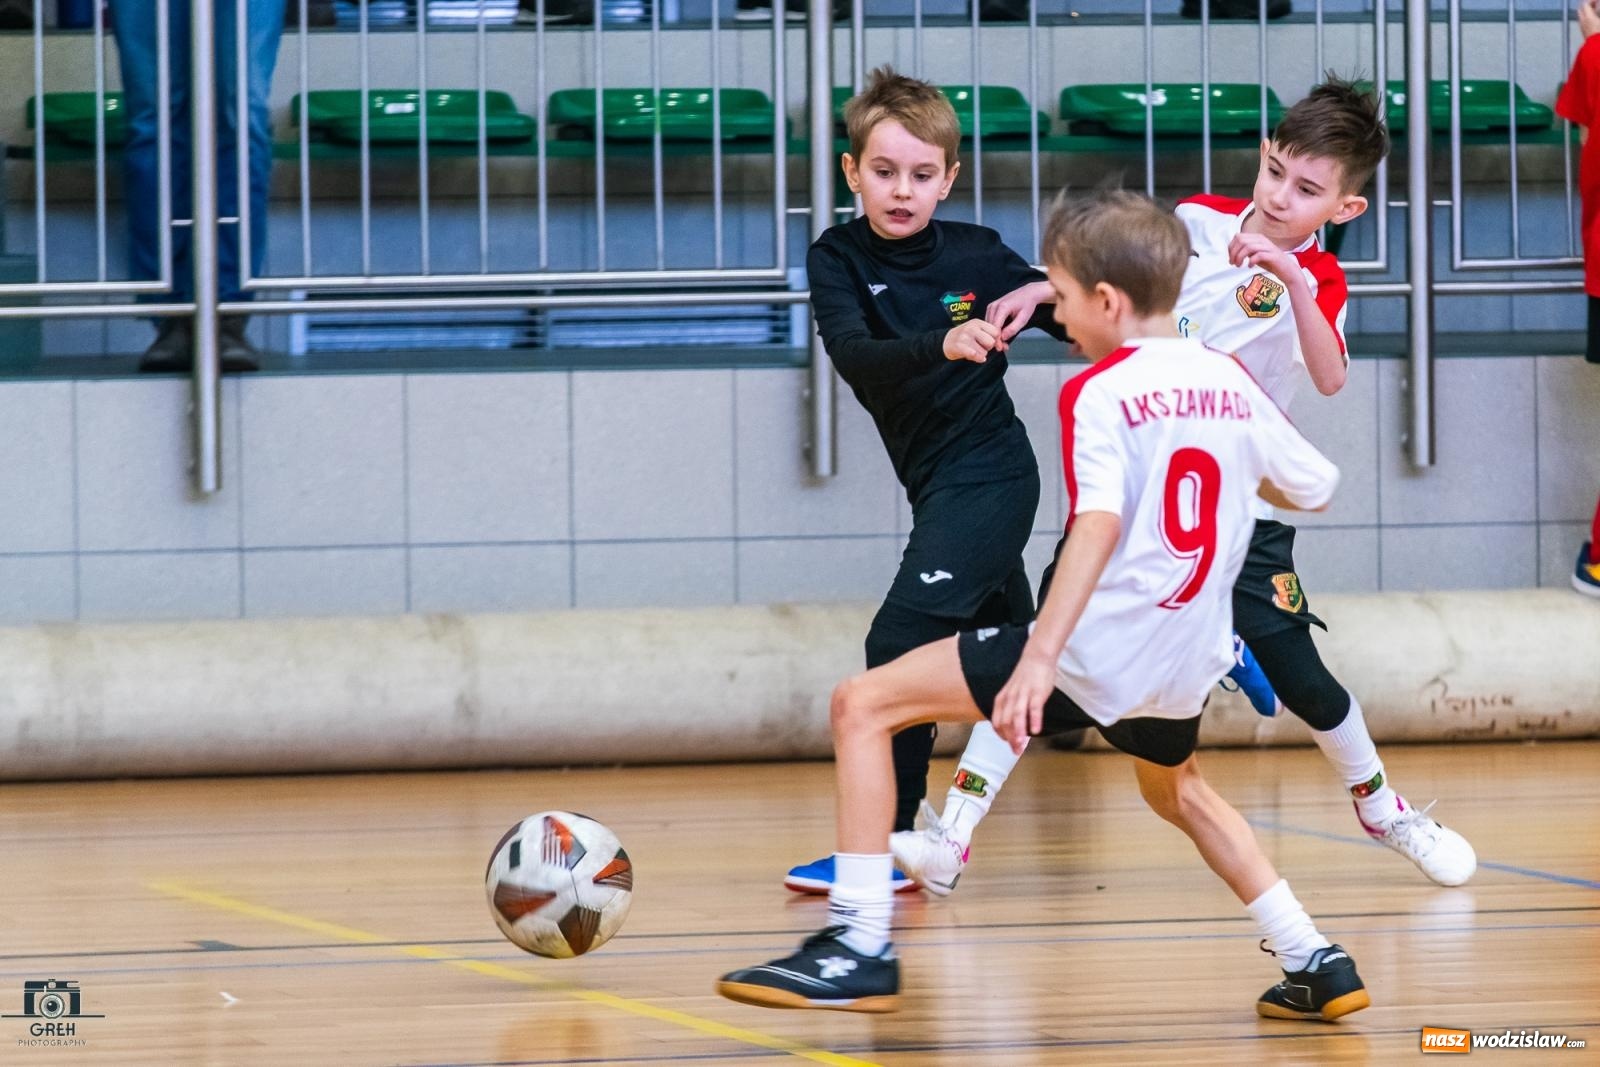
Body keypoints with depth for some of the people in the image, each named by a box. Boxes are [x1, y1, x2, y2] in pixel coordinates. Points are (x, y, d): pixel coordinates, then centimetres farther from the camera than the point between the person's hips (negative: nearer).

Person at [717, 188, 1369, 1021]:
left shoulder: (1101, 393, -10)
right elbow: (1312, 487, 20)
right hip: (1184, 666, 7)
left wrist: (1040, 658, -32)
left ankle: (861, 945, -10)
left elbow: (1099, 524, -24)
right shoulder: (1231, 382, 8)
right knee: (1176, 791, 38)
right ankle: (1314, 962, 28)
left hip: (1097, 650, -7)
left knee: (862, 706, -2)